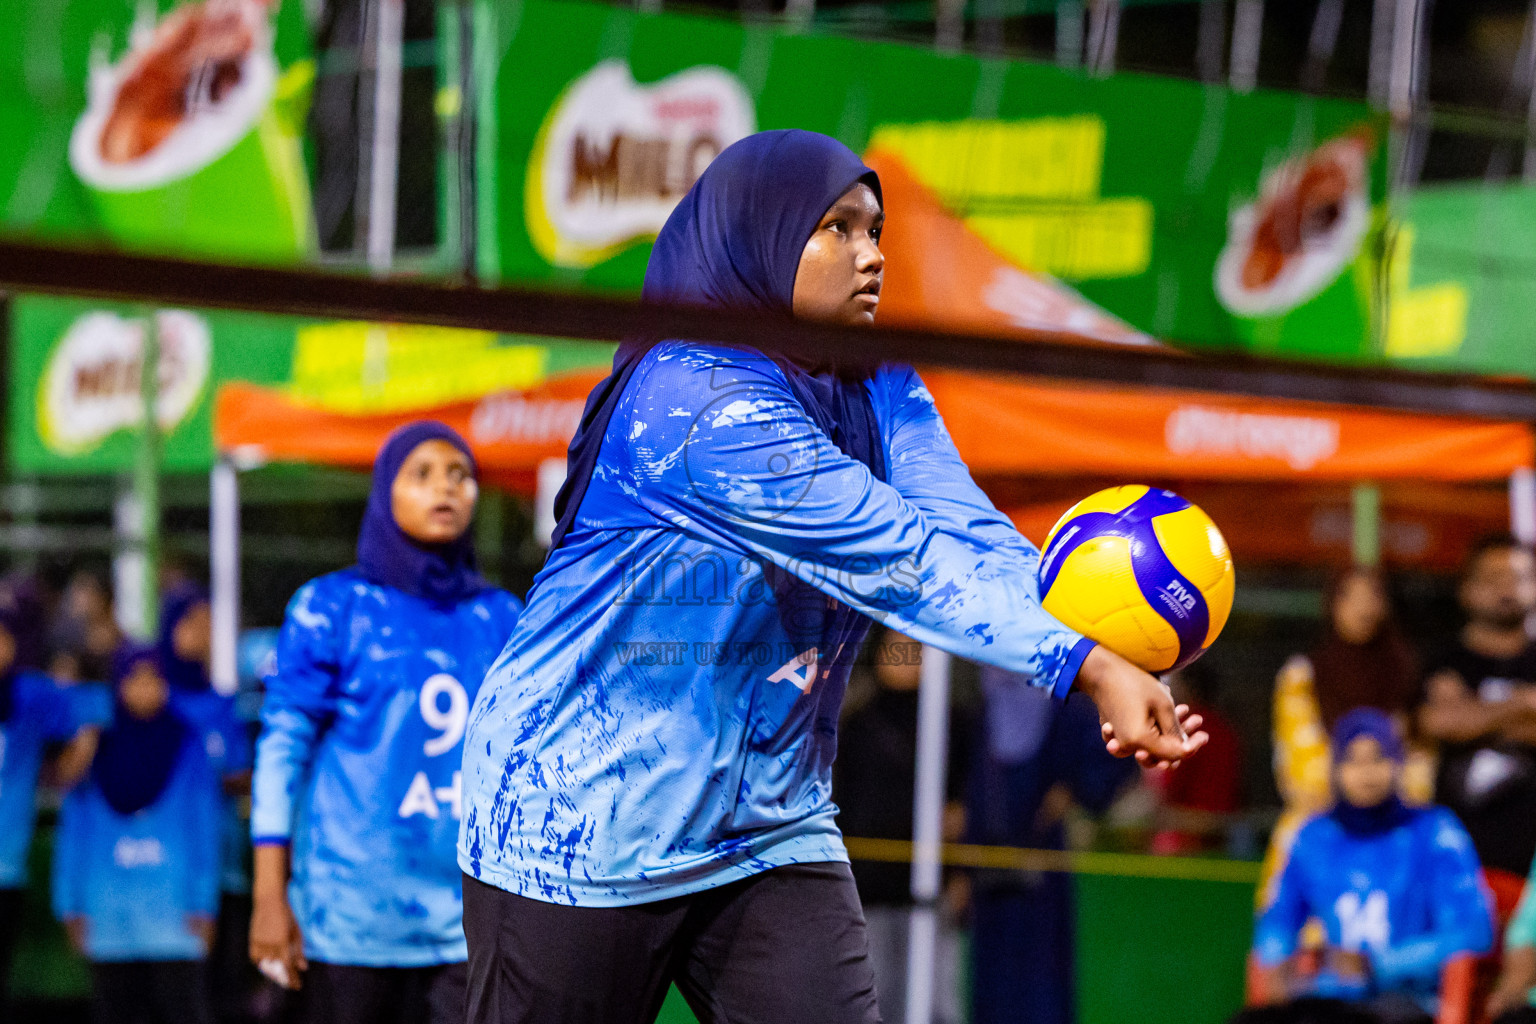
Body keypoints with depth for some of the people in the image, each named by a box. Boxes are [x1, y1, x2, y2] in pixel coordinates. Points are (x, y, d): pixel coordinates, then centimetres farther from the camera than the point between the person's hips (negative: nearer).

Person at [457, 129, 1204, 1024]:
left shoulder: (879, 393, 6)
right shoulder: (694, 398, -20)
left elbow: (968, 534, -12)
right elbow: (896, 555, -27)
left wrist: (1104, 653, -31)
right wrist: (1086, 666, -33)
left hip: (770, 823, 7)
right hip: (581, 825, -7)